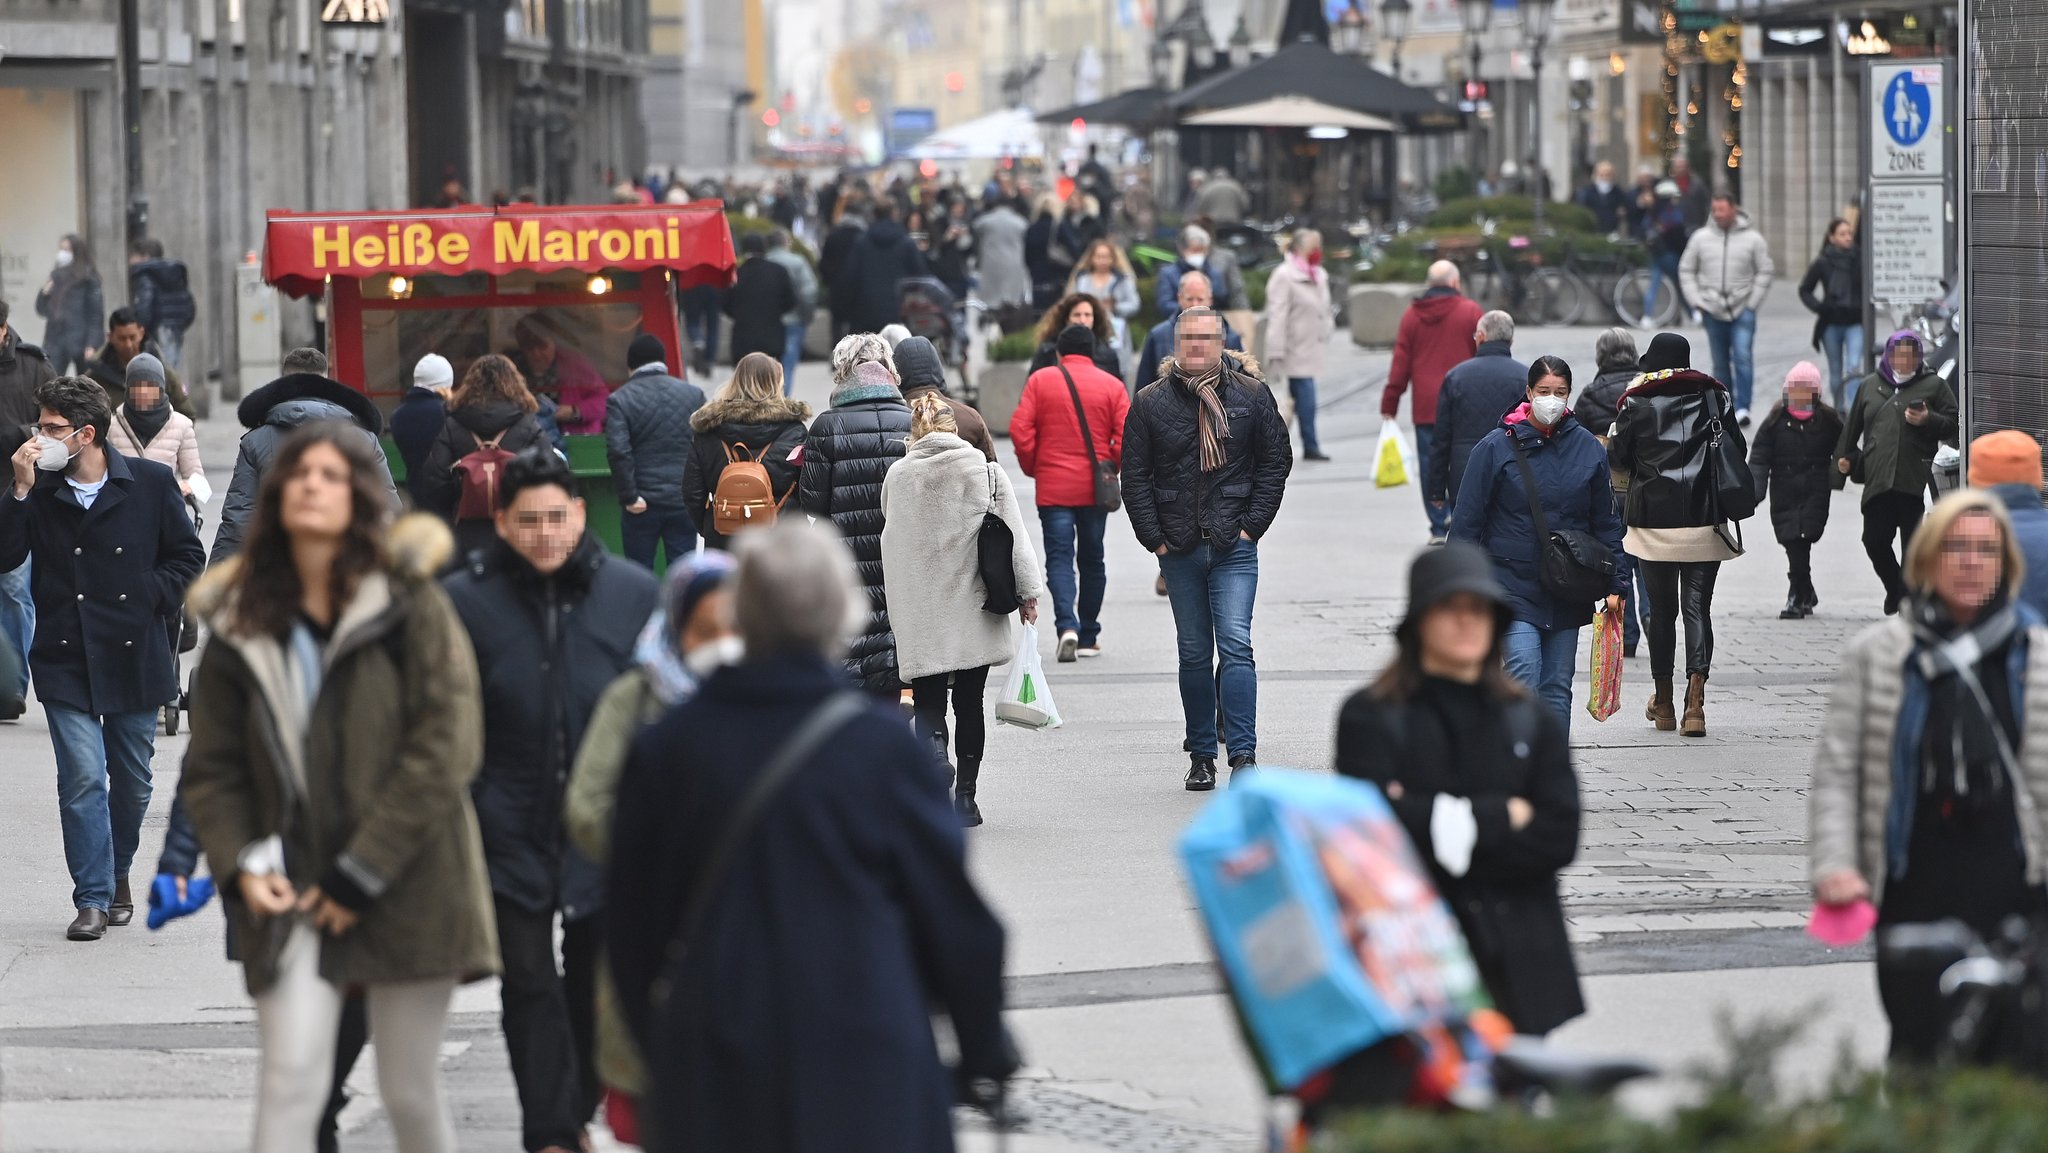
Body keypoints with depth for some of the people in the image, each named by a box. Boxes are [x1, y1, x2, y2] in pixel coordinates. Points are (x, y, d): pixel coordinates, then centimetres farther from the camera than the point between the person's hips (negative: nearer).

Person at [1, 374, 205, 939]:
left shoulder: (151, 484, -2)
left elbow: (187, 557, 7)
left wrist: (149, 597, -5)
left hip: (133, 658, 1)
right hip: (66, 660, -1)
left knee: (132, 779, 12)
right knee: (82, 776, -10)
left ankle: (117, 873, 35)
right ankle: (92, 898, -4)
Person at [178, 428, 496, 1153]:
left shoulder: (410, 603, -2)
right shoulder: (242, 623, 7)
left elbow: (444, 748, -9)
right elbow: (211, 768, 10)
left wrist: (361, 875, -11)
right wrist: (240, 866, -8)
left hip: (407, 892, -1)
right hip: (293, 895, 2)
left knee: (410, 1092, 5)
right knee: (291, 1074, -14)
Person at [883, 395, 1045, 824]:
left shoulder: (897, 476, 0)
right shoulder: (986, 471, -3)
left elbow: (893, 537, 10)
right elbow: (1013, 536, -4)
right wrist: (1027, 590, 3)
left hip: (920, 616, -1)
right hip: (974, 612, 1)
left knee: (929, 704, 2)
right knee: (969, 704, 11)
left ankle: (935, 756, -29)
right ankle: (965, 797, 13)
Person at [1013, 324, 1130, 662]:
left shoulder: (1040, 381, -1)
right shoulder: (1111, 385, 0)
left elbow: (1020, 430, -8)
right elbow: (1127, 437, -6)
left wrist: (1032, 468, 6)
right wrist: (1112, 468, 10)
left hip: (1053, 487, -1)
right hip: (1095, 489, 1)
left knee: (1059, 558, -1)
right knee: (1092, 559, 13)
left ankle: (1067, 626, -23)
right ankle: (1088, 637, 17)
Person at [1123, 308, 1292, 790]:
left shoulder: (1252, 397, 3)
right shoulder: (1151, 403, 4)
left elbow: (1276, 462, 7)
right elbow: (1134, 475, 6)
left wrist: (1253, 525, -1)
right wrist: (1154, 537, -2)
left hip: (1234, 548, -2)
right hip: (1178, 549, 2)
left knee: (1236, 646, -11)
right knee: (1194, 654, 8)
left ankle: (1243, 755, -14)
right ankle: (1201, 756, 14)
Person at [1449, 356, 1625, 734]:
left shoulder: (1588, 448, 5)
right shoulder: (1497, 447, -5)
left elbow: (1606, 522, 12)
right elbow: (1468, 519, -1)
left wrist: (1616, 584, 7)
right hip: (1513, 585, -3)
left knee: (1557, 688, 8)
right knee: (1524, 681, -15)